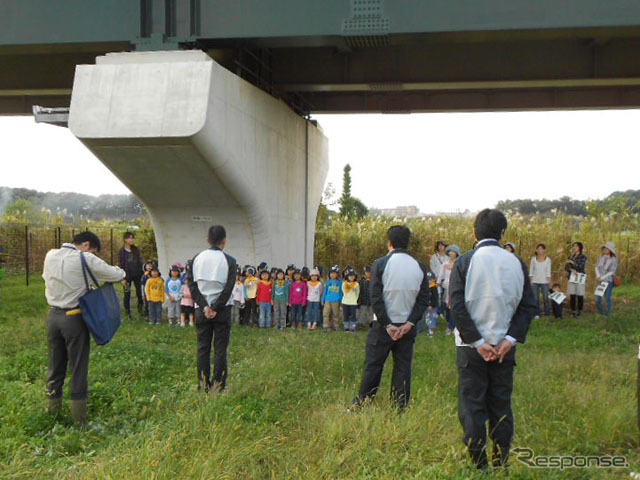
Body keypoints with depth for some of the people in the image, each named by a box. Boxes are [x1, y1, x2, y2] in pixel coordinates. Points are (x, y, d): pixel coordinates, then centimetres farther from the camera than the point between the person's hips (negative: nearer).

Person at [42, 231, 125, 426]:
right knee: (78, 368, 4)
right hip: (74, 318, -5)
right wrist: (121, 272, 12)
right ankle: (79, 420, 9)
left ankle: (52, 414, 23)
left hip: (53, 315, 5)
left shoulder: (50, 255, 4)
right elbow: (117, 275, -12)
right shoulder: (85, 259, -13)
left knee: (55, 366, 14)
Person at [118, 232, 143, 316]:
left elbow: (140, 262, 9)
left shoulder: (136, 249, 4)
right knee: (127, 294, 4)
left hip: (137, 274, 3)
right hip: (127, 275, -3)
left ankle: (140, 306, 26)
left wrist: (141, 273, 5)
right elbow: (120, 265, -7)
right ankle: (127, 311, 13)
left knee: (139, 291, 5)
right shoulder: (122, 251, -7)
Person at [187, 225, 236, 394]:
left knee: (203, 347, 9)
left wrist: (204, 306, -6)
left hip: (201, 310, 2)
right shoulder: (229, 261, -6)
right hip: (222, 310, -2)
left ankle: (203, 384, 11)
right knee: (220, 348, 4)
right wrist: (216, 308, -8)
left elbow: (191, 284, -2)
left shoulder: (197, 258, 2)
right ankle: (218, 385, 4)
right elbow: (229, 288, -12)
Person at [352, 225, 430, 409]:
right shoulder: (419, 266, 2)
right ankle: (400, 409, 11)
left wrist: (388, 325, -9)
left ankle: (360, 406, 13)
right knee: (403, 368, 9)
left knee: (372, 366, 6)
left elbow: (375, 298, -12)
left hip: (383, 325, -3)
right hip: (407, 326, 3)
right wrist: (409, 323, -4)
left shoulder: (381, 264, -8)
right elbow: (424, 299, -1)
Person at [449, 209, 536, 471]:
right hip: (505, 346, 3)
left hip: (471, 348, -3)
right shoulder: (516, 262, 2)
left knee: (472, 406, 6)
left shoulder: (464, 262, -8)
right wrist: (510, 338, -6)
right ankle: (501, 463, 20)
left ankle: (478, 465, 10)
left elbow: (457, 306, -13)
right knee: (501, 405, 13)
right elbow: (528, 306, -1)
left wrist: (478, 342, -11)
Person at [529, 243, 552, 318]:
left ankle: (547, 313, 7)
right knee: (536, 298, -1)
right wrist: (530, 280, 2)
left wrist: (549, 280, -3)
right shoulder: (533, 259, 4)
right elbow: (531, 270, 6)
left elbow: (548, 271, 3)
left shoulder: (548, 260, 3)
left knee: (545, 298, -3)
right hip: (535, 281, 1)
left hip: (544, 282, -1)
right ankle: (537, 313, 7)